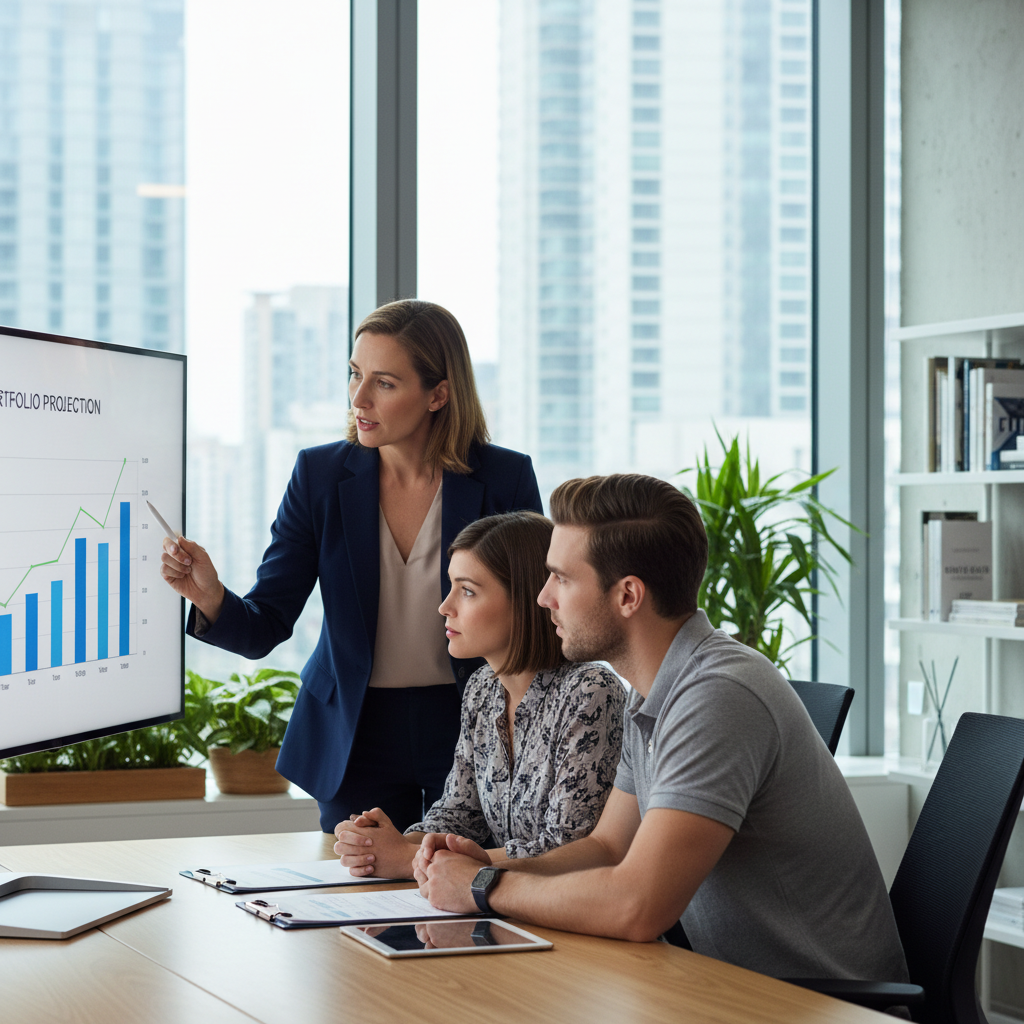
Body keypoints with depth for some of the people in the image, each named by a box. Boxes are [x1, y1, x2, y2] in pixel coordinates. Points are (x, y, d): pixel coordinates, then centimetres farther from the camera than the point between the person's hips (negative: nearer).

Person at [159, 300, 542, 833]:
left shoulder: (506, 479, -8)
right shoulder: (319, 475, -4)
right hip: (357, 737, 1)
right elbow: (265, 627, -6)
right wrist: (212, 600, -26)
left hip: (470, 731, -1)